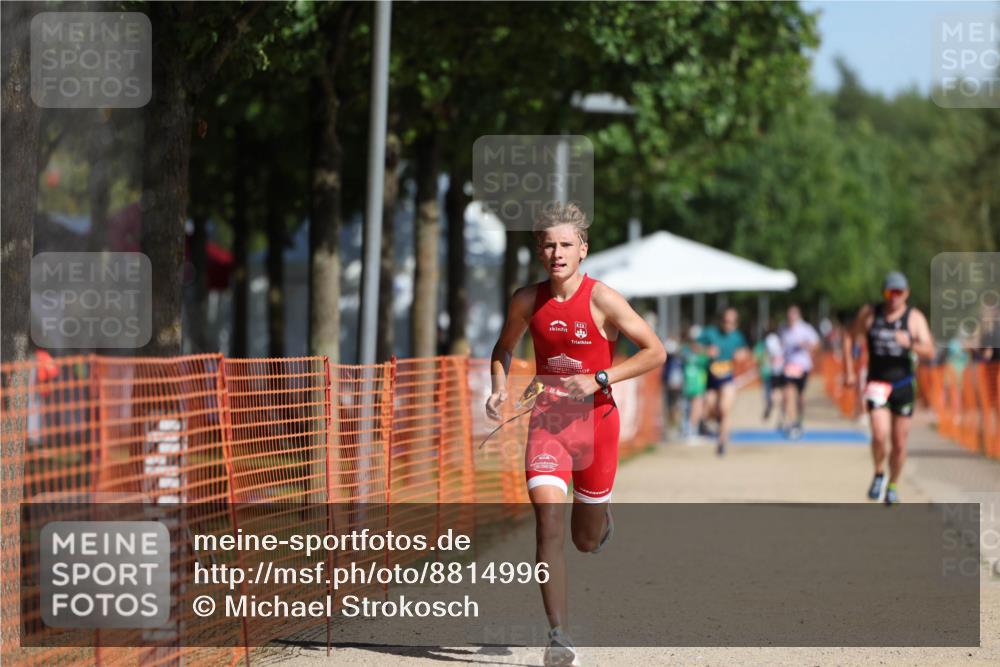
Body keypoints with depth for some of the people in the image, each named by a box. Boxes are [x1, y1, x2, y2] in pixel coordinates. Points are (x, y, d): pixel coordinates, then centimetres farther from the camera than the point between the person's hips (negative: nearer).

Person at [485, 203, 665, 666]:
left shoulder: (602, 300, -11)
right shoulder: (527, 301, 0)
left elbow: (656, 352, -8)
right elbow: (504, 347, 19)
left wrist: (599, 380, -17)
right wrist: (499, 386, -1)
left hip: (595, 419, -1)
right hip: (547, 420, 1)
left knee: (587, 541, 11)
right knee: (548, 524, -17)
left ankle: (600, 517, 51)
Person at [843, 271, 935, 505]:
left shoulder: (914, 317, -3)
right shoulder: (869, 313, -1)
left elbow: (929, 352, -10)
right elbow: (849, 337, 12)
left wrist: (910, 344, -30)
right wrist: (849, 371, 6)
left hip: (903, 384, 1)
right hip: (877, 383, -1)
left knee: (899, 444, 7)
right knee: (880, 435, -20)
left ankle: (892, 486, 29)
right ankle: (879, 474, 7)